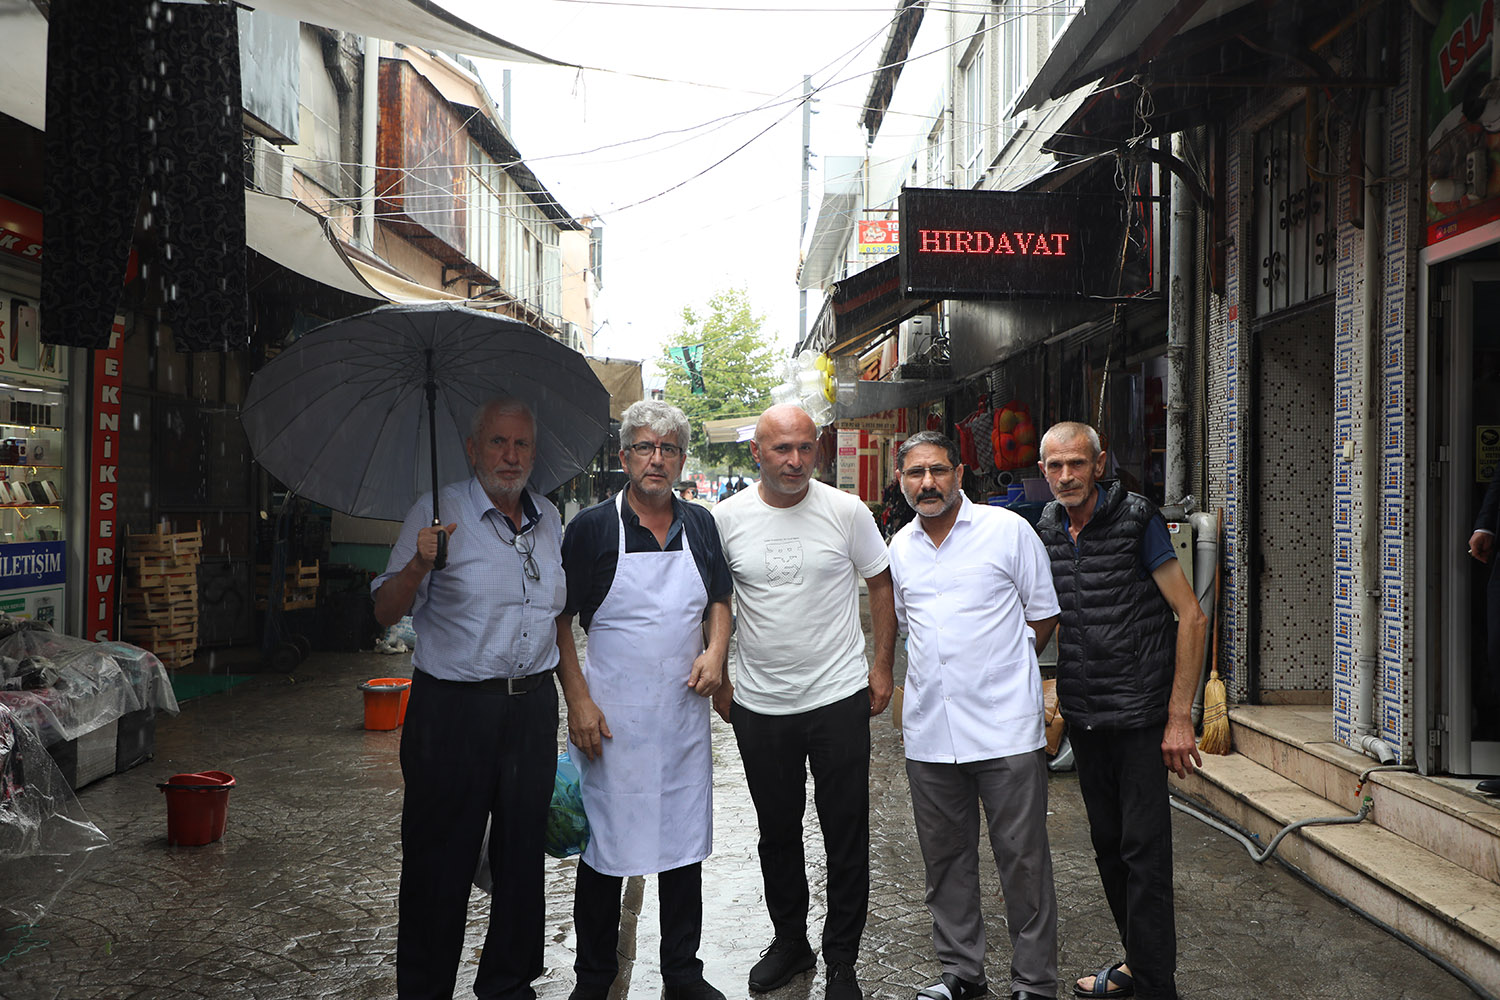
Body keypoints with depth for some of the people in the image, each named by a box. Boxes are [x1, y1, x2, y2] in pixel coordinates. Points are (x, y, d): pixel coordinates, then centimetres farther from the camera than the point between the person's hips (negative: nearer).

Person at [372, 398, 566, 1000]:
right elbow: (385, 612, -7)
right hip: (453, 708, -5)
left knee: (523, 853, 12)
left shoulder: (549, 520, 10)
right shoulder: (439, 513, -6)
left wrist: (574, 697, 18)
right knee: (439, 859, 3)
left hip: (533, 707, 5)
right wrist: (417, 566, -26)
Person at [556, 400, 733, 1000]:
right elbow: (559, 621, -4)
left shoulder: (699, 525, 5)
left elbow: (720, 601, 17)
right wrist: (578, 701, -12)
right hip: (610, 718, -4)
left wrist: (716, 652, -2)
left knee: (684, 839, 12)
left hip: (685, 710, 4)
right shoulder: (592, 528, -6)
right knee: (603, 847, 5)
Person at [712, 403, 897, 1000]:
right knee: (777, 833, 15)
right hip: (759, 705, 2)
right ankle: (790, 943, 34)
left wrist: (882, 667, 0)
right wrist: (718, 681, 8)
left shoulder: (847, 512, -5)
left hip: (840, 700, -1)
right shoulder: (727, 518, -2)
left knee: (846, 838, 6)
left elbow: (882, 585, 4)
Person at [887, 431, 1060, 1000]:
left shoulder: (1008, 530, -2)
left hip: (1005, 725, -4)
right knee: (945, 857, 13)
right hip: (928, 732, 5)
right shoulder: (900, 546, 12)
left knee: (1023, 857, 1)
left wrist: (1001, 671, 6)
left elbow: (1044, 614, 4)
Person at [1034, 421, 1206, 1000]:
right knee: (1108, 845, 14)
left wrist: (1180, 717, -14)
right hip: (1083, 716, 6)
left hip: (1140, 715, -6)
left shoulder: (1137, 520, -10)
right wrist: (1057, 699, 15)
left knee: (1144, 850, -4)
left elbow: (1190, 615, -10)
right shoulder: (1045, 533, 7)